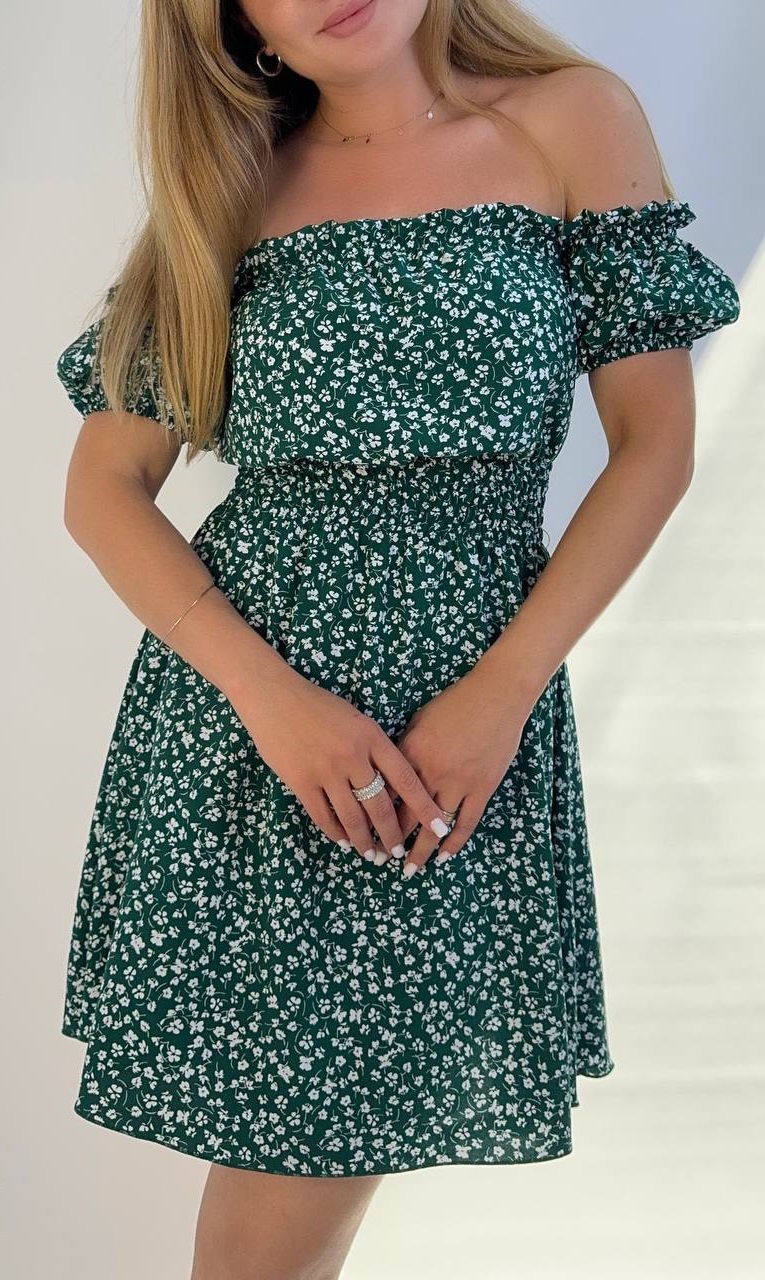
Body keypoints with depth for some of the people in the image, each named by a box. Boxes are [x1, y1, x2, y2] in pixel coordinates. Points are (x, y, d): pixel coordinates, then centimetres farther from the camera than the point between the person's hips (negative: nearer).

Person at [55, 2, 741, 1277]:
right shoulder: (234, 190, 6)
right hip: (240, 731, 1)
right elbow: (101, 488, 4)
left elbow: (656, 441, 0)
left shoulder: (571, 120, 2)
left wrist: (506, 688, -9)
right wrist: (269, 693, -10)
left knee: (356, 1126, 5)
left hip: (471, 723, 0)